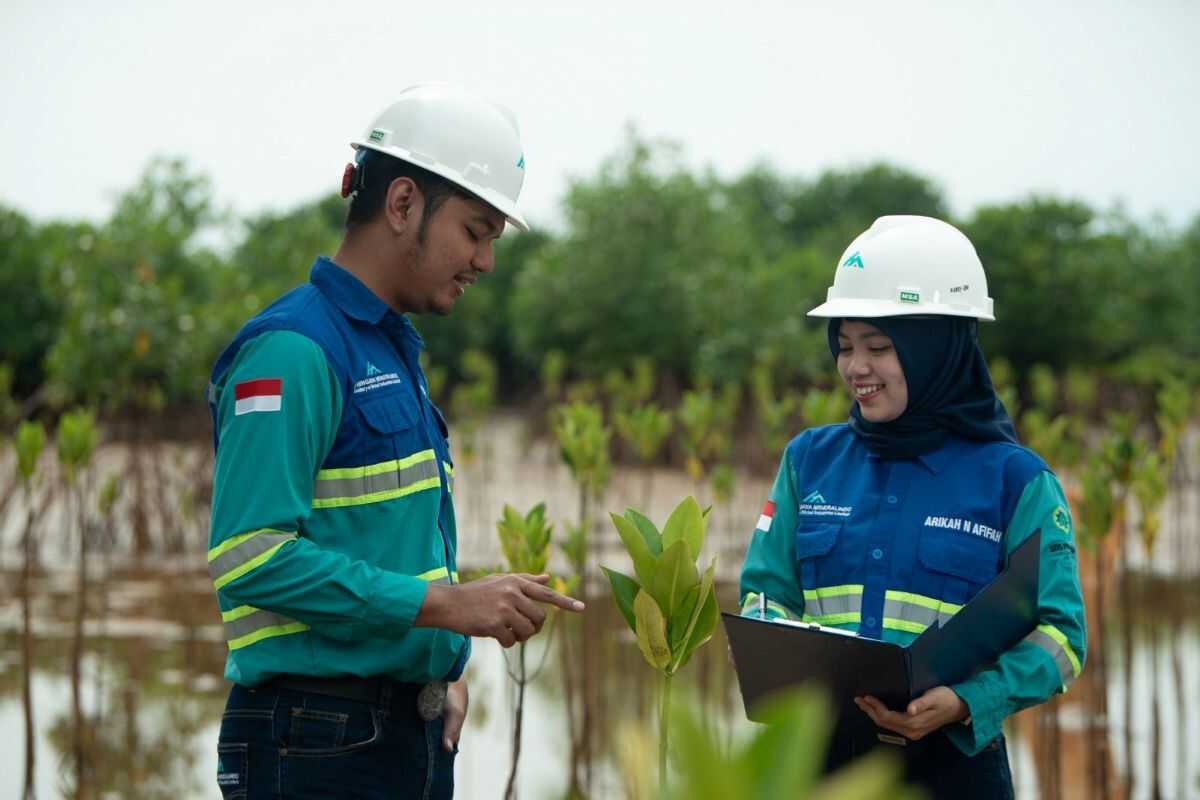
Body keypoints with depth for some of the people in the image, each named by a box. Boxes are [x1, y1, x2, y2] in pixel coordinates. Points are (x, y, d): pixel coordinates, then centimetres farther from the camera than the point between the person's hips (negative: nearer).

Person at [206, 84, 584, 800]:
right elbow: (250, 558, -22)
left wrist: (444, 672, 7)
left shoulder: (396, 350, 16)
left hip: (412, 735, 9)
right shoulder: (294, 351, -13)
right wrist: (445, 602, -22)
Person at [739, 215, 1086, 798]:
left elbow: (1057, 636, -7)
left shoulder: (1015, 480, -3)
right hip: (818, 753, 3)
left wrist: (966, 702, -23)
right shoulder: (810, 460, 6)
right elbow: (765, 593, 8)